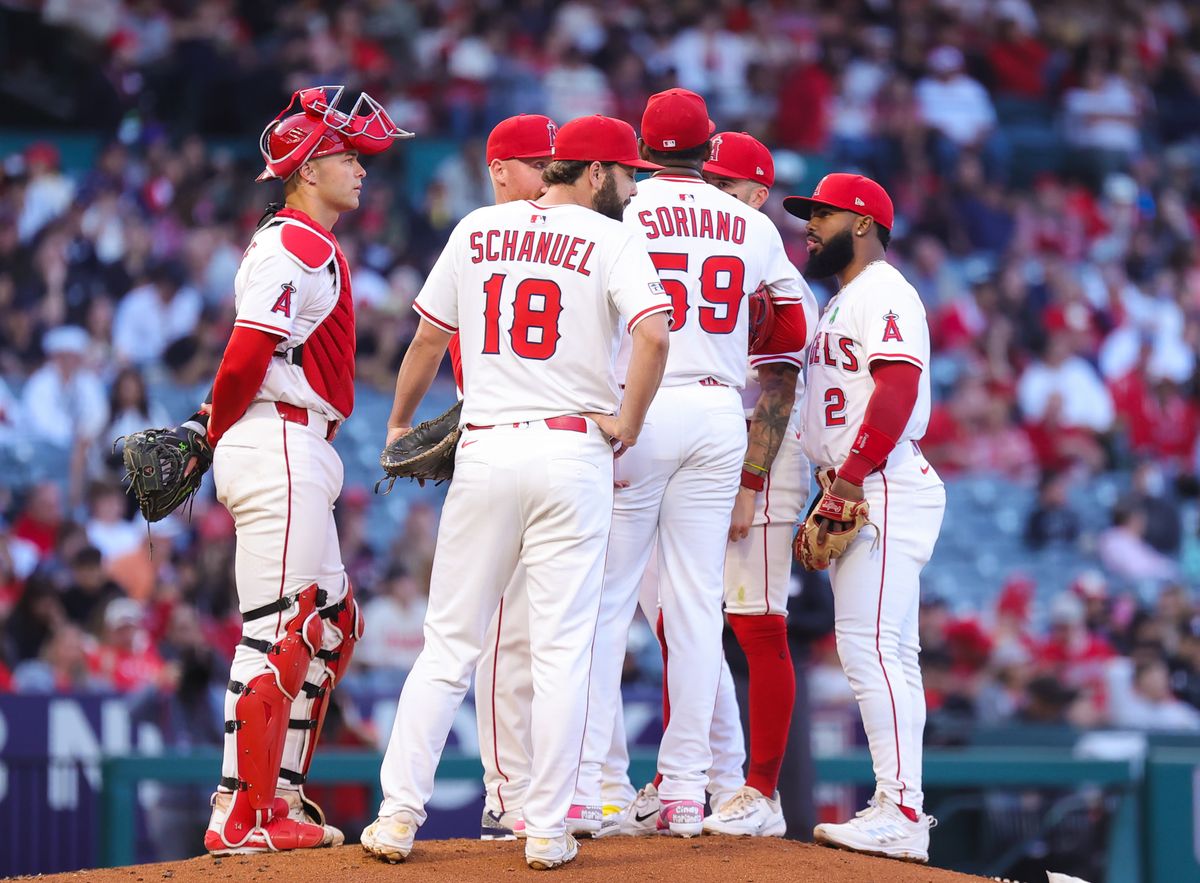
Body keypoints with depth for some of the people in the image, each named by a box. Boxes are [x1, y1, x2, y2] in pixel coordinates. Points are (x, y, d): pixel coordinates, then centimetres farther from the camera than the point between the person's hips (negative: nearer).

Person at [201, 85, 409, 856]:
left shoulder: (310, 246, 22)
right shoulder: (297, 245, -11)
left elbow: (251, 357, 18)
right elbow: (250, 352, -18)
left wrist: (210, 433, 7)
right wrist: (217, 434, -5)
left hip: (304, 457, 11)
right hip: (280, 451, -11)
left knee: (330, 624, 16)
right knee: (276, 632, -10)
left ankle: (280, 795, 19)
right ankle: (241, 817, -10)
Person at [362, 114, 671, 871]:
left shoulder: (478, 230, 10)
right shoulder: (611, 240, -3)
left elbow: (429, 335, 15)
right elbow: (653, 333, -19)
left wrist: (401, 424, 28)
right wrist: (628, 423, -6)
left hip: (485, 450, 3)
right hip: (573, 452, -3)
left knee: (450, 642, 8)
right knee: (563, 649, 2)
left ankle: (398, 816, 3)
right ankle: (548, 831, 0)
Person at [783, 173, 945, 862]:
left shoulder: (882, 292, -8)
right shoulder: (846, 300, 24)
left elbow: (898, 386, -21)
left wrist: (852, 475, -23)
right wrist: (836, 488, 14)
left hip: (882, 489, -11)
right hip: (855, 495, 11)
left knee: (869, 645, -17)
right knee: (889, 654, 10)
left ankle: (901, 816, -20)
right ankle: (898, 806, 12)